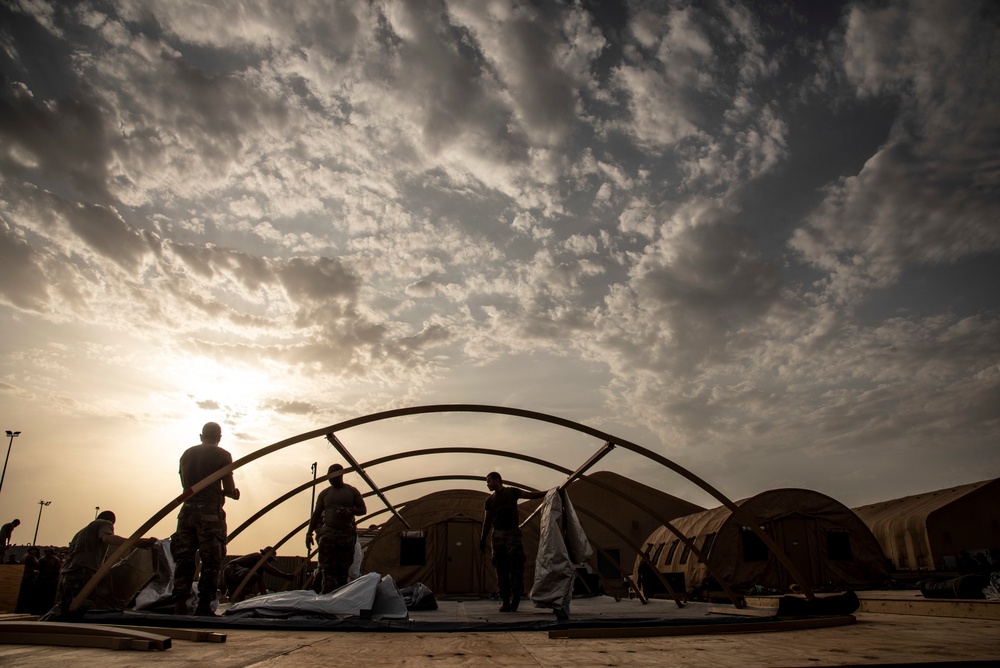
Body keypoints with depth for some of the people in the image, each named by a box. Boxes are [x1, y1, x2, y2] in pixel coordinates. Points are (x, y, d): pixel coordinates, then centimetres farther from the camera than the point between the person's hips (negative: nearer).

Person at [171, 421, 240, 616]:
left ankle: (179, 604, 3)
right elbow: (229, 490, -6)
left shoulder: (187, 454, 14)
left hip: (188, 510, 5)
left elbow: (186, 485, 20)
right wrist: (234, 493, 17)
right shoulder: (222, 455, -1)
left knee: (183, 559, 8)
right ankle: (204, 606, 1)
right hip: (210, 512, -5)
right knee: (211, 561, 1)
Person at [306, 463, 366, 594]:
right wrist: (309, 533, 4)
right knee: (328, 567, -11)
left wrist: (350, 511, -15)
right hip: (328, 534, 0)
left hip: (347, 534, 0)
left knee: (344, 566, 0)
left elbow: (363, 509, 5)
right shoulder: (324, 494, 11)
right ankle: (327, 595, -16)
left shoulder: (352, 491, 7)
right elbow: (316, 514, 12)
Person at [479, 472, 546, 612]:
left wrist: (548, 492, -13)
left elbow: (531, 495, 0)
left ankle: (516, 598, -4)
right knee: (501, 568, -1)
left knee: (516, 564, -10)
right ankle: (506, 601, 2)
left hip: (513, 532, -3)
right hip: (498, 535, 3)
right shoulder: (490, 500, 17)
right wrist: (483, 539, 9)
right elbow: (487, 521, 16)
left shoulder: (512, 492, 8)